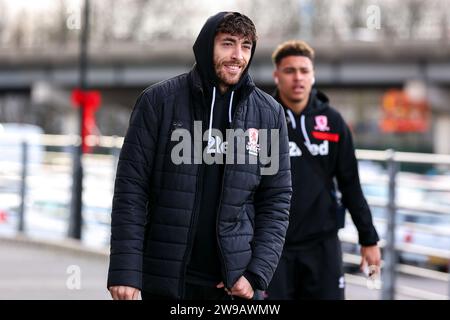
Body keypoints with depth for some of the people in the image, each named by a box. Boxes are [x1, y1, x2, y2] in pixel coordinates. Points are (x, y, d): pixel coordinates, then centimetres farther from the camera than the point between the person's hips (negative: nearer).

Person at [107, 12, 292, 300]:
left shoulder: (269, 113, 4)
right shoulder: (159, 100, -2)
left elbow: (276, 200, 6)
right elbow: (131, 188, -4)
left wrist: (257, 272, -5)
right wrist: (125, 270, -11)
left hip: (236, 284, 1)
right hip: (165, 280, -1)